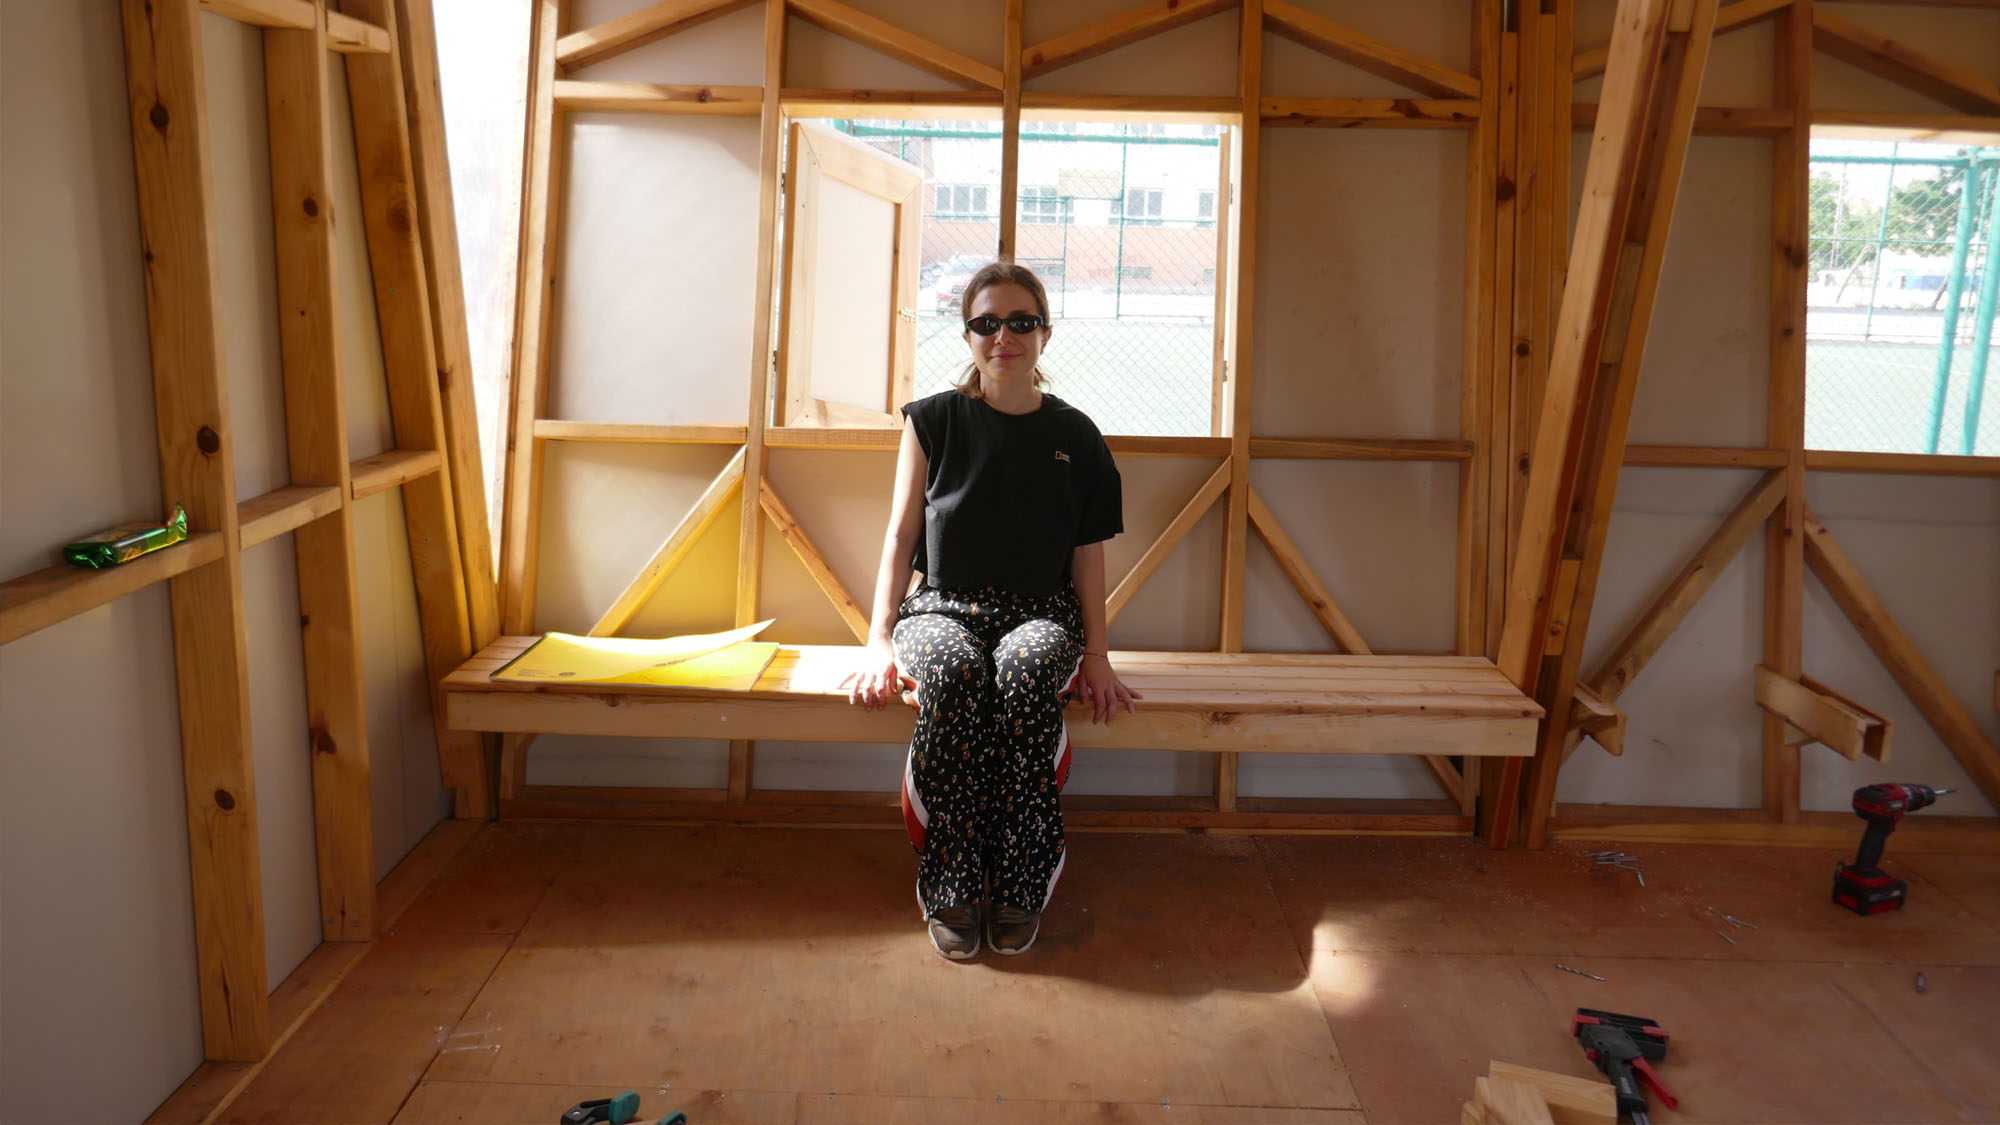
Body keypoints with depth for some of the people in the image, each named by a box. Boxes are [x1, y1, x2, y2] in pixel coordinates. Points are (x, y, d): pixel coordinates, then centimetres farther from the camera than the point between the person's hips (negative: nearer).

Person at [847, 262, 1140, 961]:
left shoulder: (1074, 436, 10)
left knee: (1024, 671, -37)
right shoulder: (933, 421, 8)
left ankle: (1020, 889, -29)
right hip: (942, 606, 0)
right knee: (953, 674, -37)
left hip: (1040, 612, 0)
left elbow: (1087, 552, 10)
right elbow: (901, 535, 6)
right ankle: (952, 889, -29)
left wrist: (1096, 654, -1)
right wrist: (880, 638, -6)